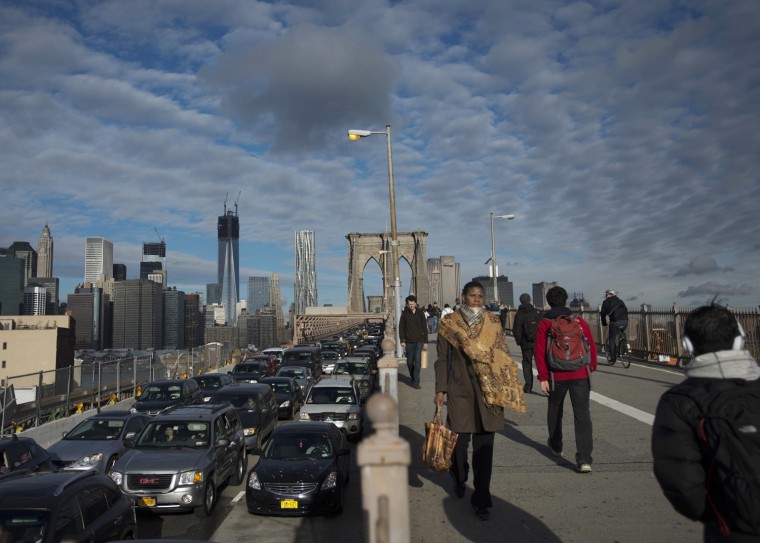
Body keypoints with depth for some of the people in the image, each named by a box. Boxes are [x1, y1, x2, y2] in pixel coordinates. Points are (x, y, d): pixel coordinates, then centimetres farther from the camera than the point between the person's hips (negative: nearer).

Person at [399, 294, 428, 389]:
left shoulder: (420, 313, 2)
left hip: (419, 341, -1)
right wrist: (402, 340, -2)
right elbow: (401, 328, 4)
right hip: (409, 342, 1)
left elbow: (425, 328, 4)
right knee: (410, 362, 9)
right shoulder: (404, 314, 1)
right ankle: (413, 377, 29)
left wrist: (425, 342, 1)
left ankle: (416, 381, -7)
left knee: (418, 361, -8)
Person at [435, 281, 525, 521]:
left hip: (488, 391, 1)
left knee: (484, 446, 1)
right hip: (459, 390, -1)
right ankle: (459, 479, 39)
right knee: (460, 439, 7)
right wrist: (440, 390, -3)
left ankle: (481, 500, 10)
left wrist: (507, 389, 4)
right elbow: (442, 359, 2)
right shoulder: (449, 324, 1)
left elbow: (503, 357, 9)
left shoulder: (493, 322, 6)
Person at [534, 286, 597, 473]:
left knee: (555, 410, 22)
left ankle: (556, 446, 39)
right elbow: (592, 346, 6)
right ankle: (584, 460, -9)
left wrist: (543, 377, -5)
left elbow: (540, 352, -8)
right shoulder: (579, 321, 2)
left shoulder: (544, 324, -2)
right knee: (582, 415, -2)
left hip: (556, 376, 0)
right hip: (580, 375, 0)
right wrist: (591, 367, 22)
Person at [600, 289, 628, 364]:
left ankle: (612, 356, 3)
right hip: (625, 322, 5)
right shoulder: (620, 301, 26)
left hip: (615, 322, -5)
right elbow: (626, 311, 25)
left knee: (611, 339, 6)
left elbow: (603, 313, 10)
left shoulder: (606, 302, 11)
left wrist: (604, 323, 21)